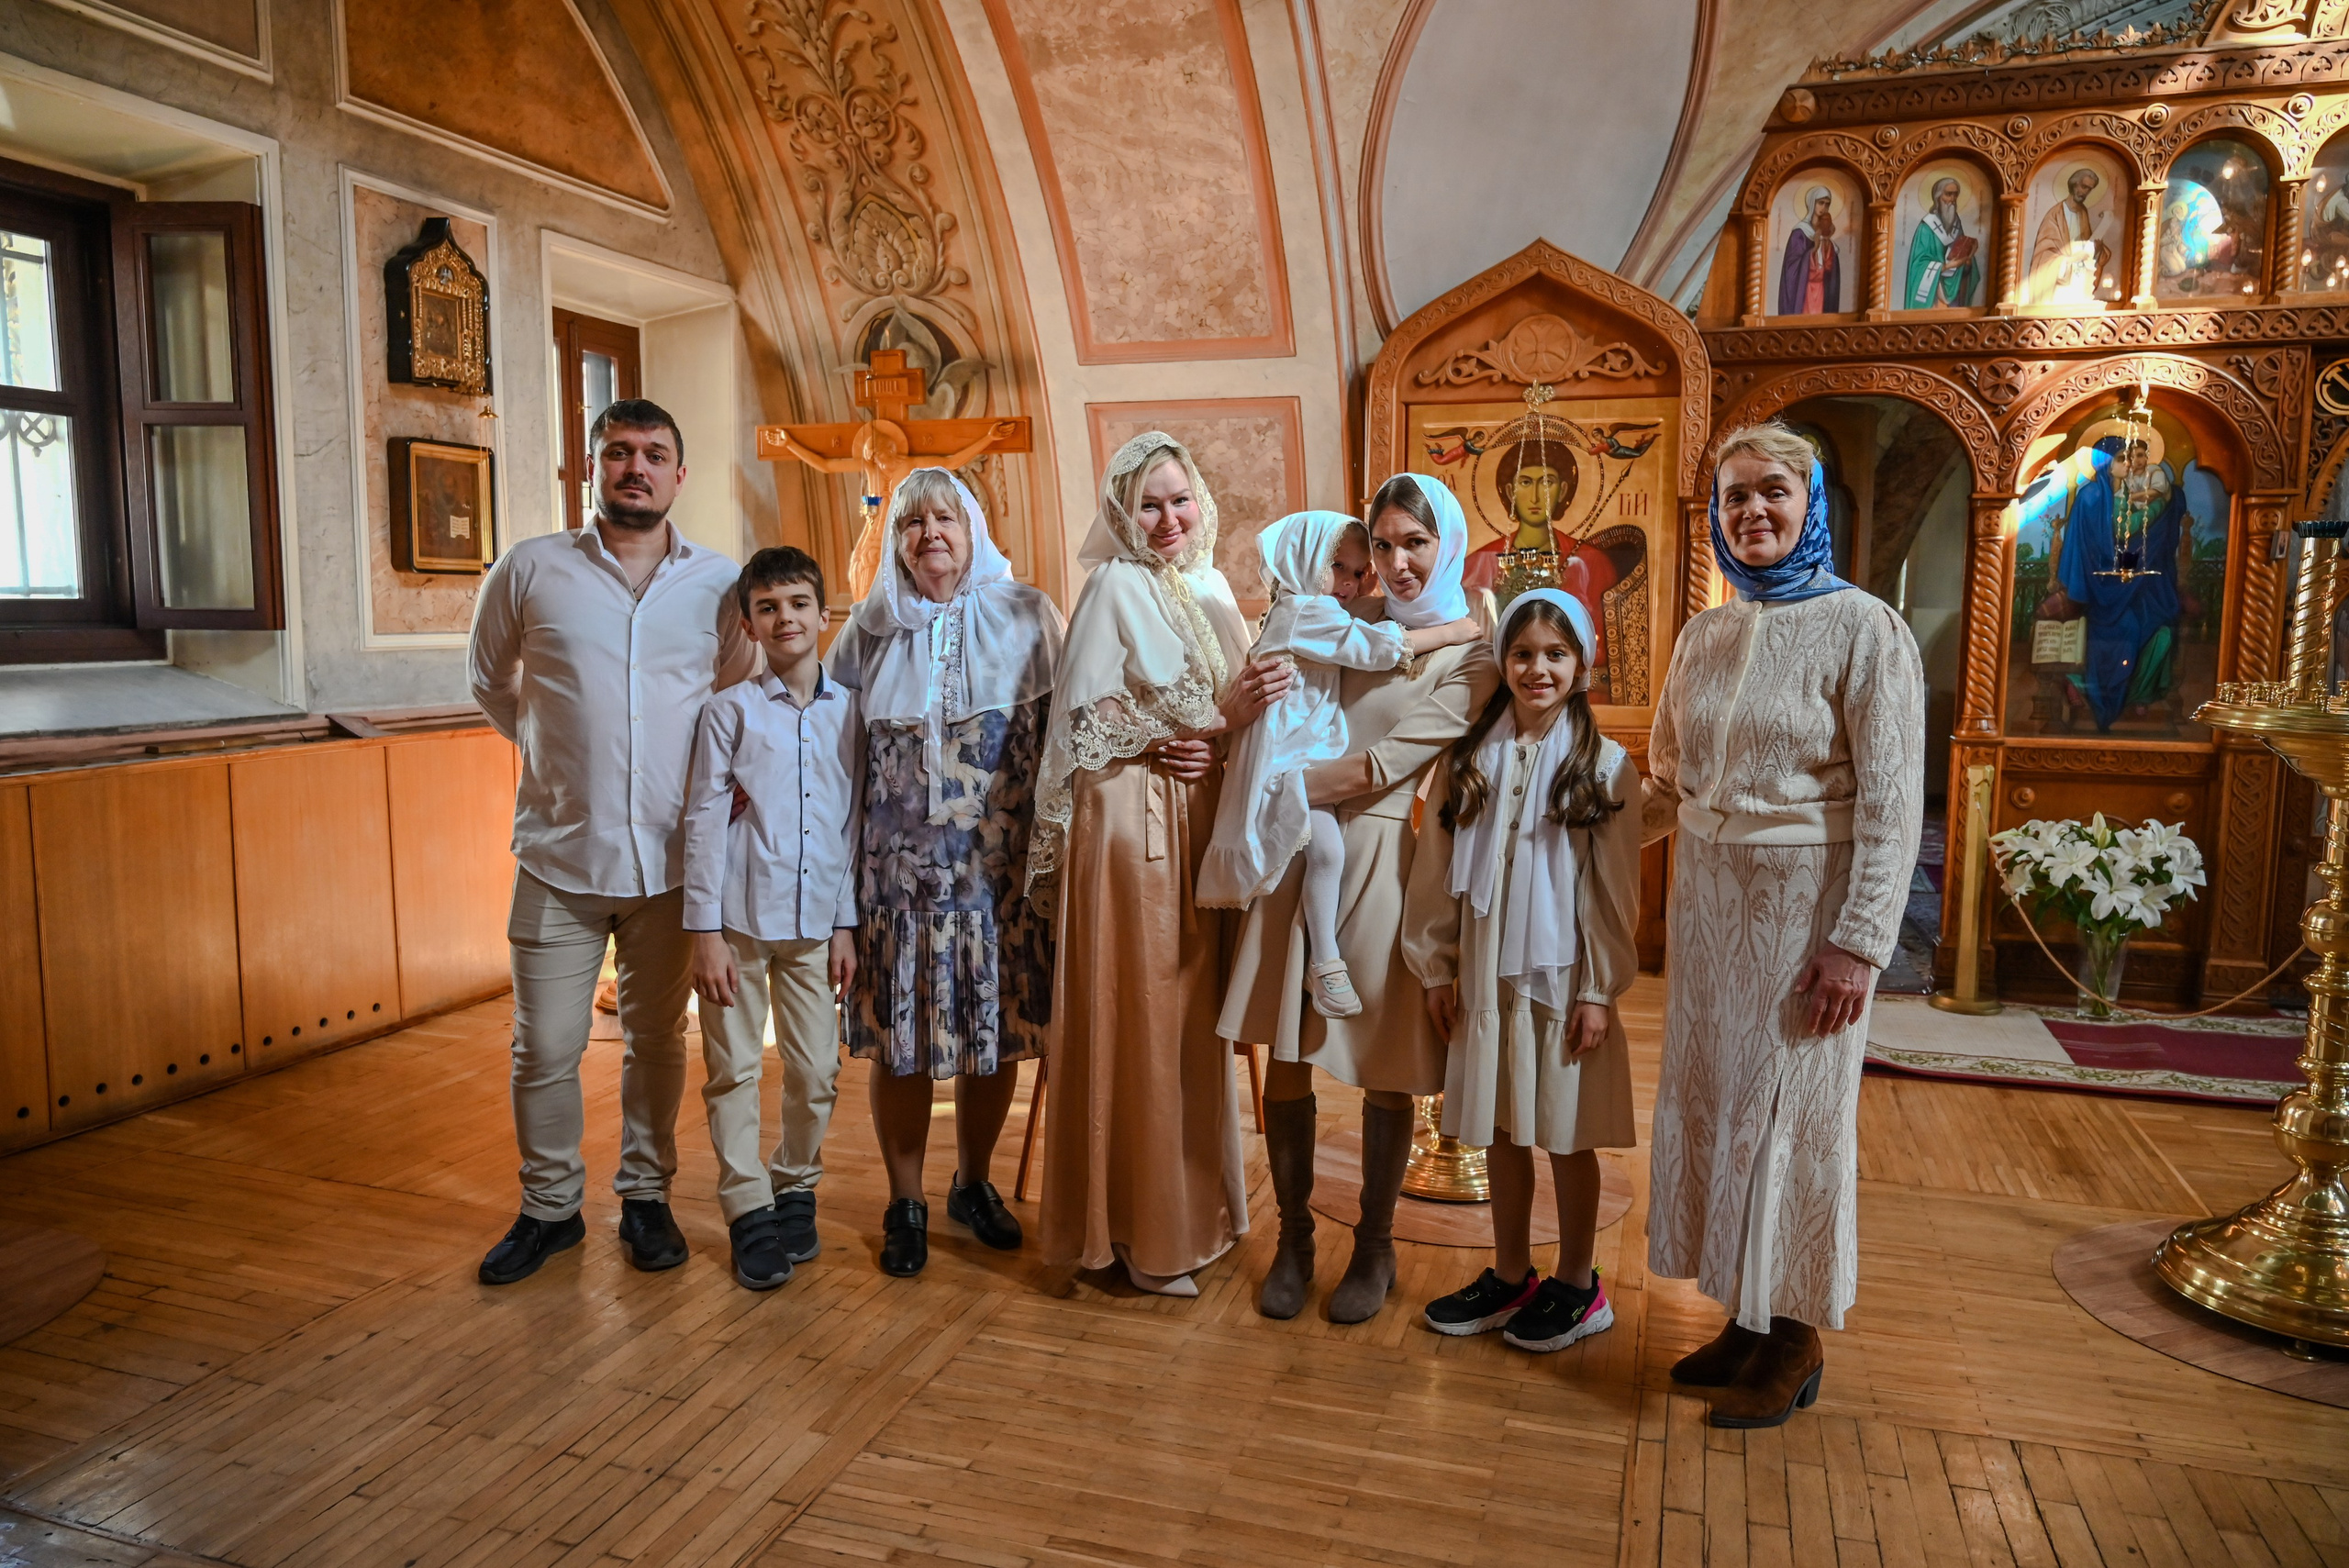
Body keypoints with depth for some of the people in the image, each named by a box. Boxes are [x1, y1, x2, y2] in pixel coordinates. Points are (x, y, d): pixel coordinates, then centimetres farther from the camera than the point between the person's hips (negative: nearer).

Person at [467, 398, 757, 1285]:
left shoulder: (720, 584, 2)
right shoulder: (529, 572, 0)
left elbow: (742, 696, 18)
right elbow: (488, 681, 16)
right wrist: (549, 746, 12)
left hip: (669, 859, 1)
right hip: (558, 856, -1)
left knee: (657, 1039, 12)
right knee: (544, 1048, 5)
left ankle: (646, 1196, 29)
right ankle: (550, 1207, 25)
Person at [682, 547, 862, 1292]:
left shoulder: (849, 711, 5)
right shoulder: (730, 710, -2)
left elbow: (855, 823, 8)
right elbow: (704, 820, -3)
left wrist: (846, 924, 6)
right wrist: (705, 930, -7)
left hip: (815, 920, 2)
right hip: (739, 917, -2)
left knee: (816, 1071, 6)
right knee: (734, 1069, 3)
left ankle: (795, 1190, 28)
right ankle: (749, 1211, 17)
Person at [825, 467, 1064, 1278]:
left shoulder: (1026, 615, 3)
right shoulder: (869, 629, 8)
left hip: (1000, 867, 0)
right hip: (899, 867, 1)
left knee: (997, 1029, 7)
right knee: (898, 1036, 4)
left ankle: (974, 1184, 30)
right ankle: (905, 1204, 23)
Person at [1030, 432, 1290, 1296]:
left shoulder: (1211, 588, 15)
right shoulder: (1115, 587, -7)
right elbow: (1086, 719, -14)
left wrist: (1244, 712, -6)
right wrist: (1215, 717, -17)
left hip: (1198, 821, 7)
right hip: (1130, 821, -7)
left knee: (1191, 1014, 12)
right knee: (1136, 1016, -1)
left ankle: (1189, 1206, 26)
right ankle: (1138, 1233, 11)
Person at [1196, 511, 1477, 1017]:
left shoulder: (1311, 612, 19)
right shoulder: (1306, 613, -13)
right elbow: (1380, 646, -20)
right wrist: (1463, 630, -14)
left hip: (1319, 751, 11)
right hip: (1292, 757, -11)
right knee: (1328, 851, -21)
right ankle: (1325, 963, -13)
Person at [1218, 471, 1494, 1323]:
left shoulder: (1471, 656, -3)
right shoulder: (1350, 620, 12)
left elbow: (1383, 767, -12)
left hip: (1382, 857, -3)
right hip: (1299, 848, 4)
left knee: (1384, 1070, 7)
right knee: (1285, 1059, 5)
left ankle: (1374, 1245, 26)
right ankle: (1294, 1236, 23)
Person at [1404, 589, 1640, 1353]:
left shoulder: (1604, 766, -5)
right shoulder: (1469, 760, 2)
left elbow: (1614, 892, -6)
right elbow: (1437, 871, 5)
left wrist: (1598, 991, -8)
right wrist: (1437, 966, 4)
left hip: (1563, 977, -3)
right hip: (1487, 975, 3)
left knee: (1568, 1136, 8)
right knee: (1501, 1129, 14)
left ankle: (1575, 1285, 26)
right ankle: (1510, 1275, 30)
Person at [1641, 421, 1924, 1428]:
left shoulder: (1862, 629, -9)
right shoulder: (1701, 636, 9)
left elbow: (1891, 801, -13)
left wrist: (1857, 942, -17)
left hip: (1804, 902, -6)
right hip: (1707, 897, 6)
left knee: (1792, 1110, 3)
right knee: (1711, 1099, 11)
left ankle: (1795, 1340, 21)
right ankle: (1745, 1317, 28)